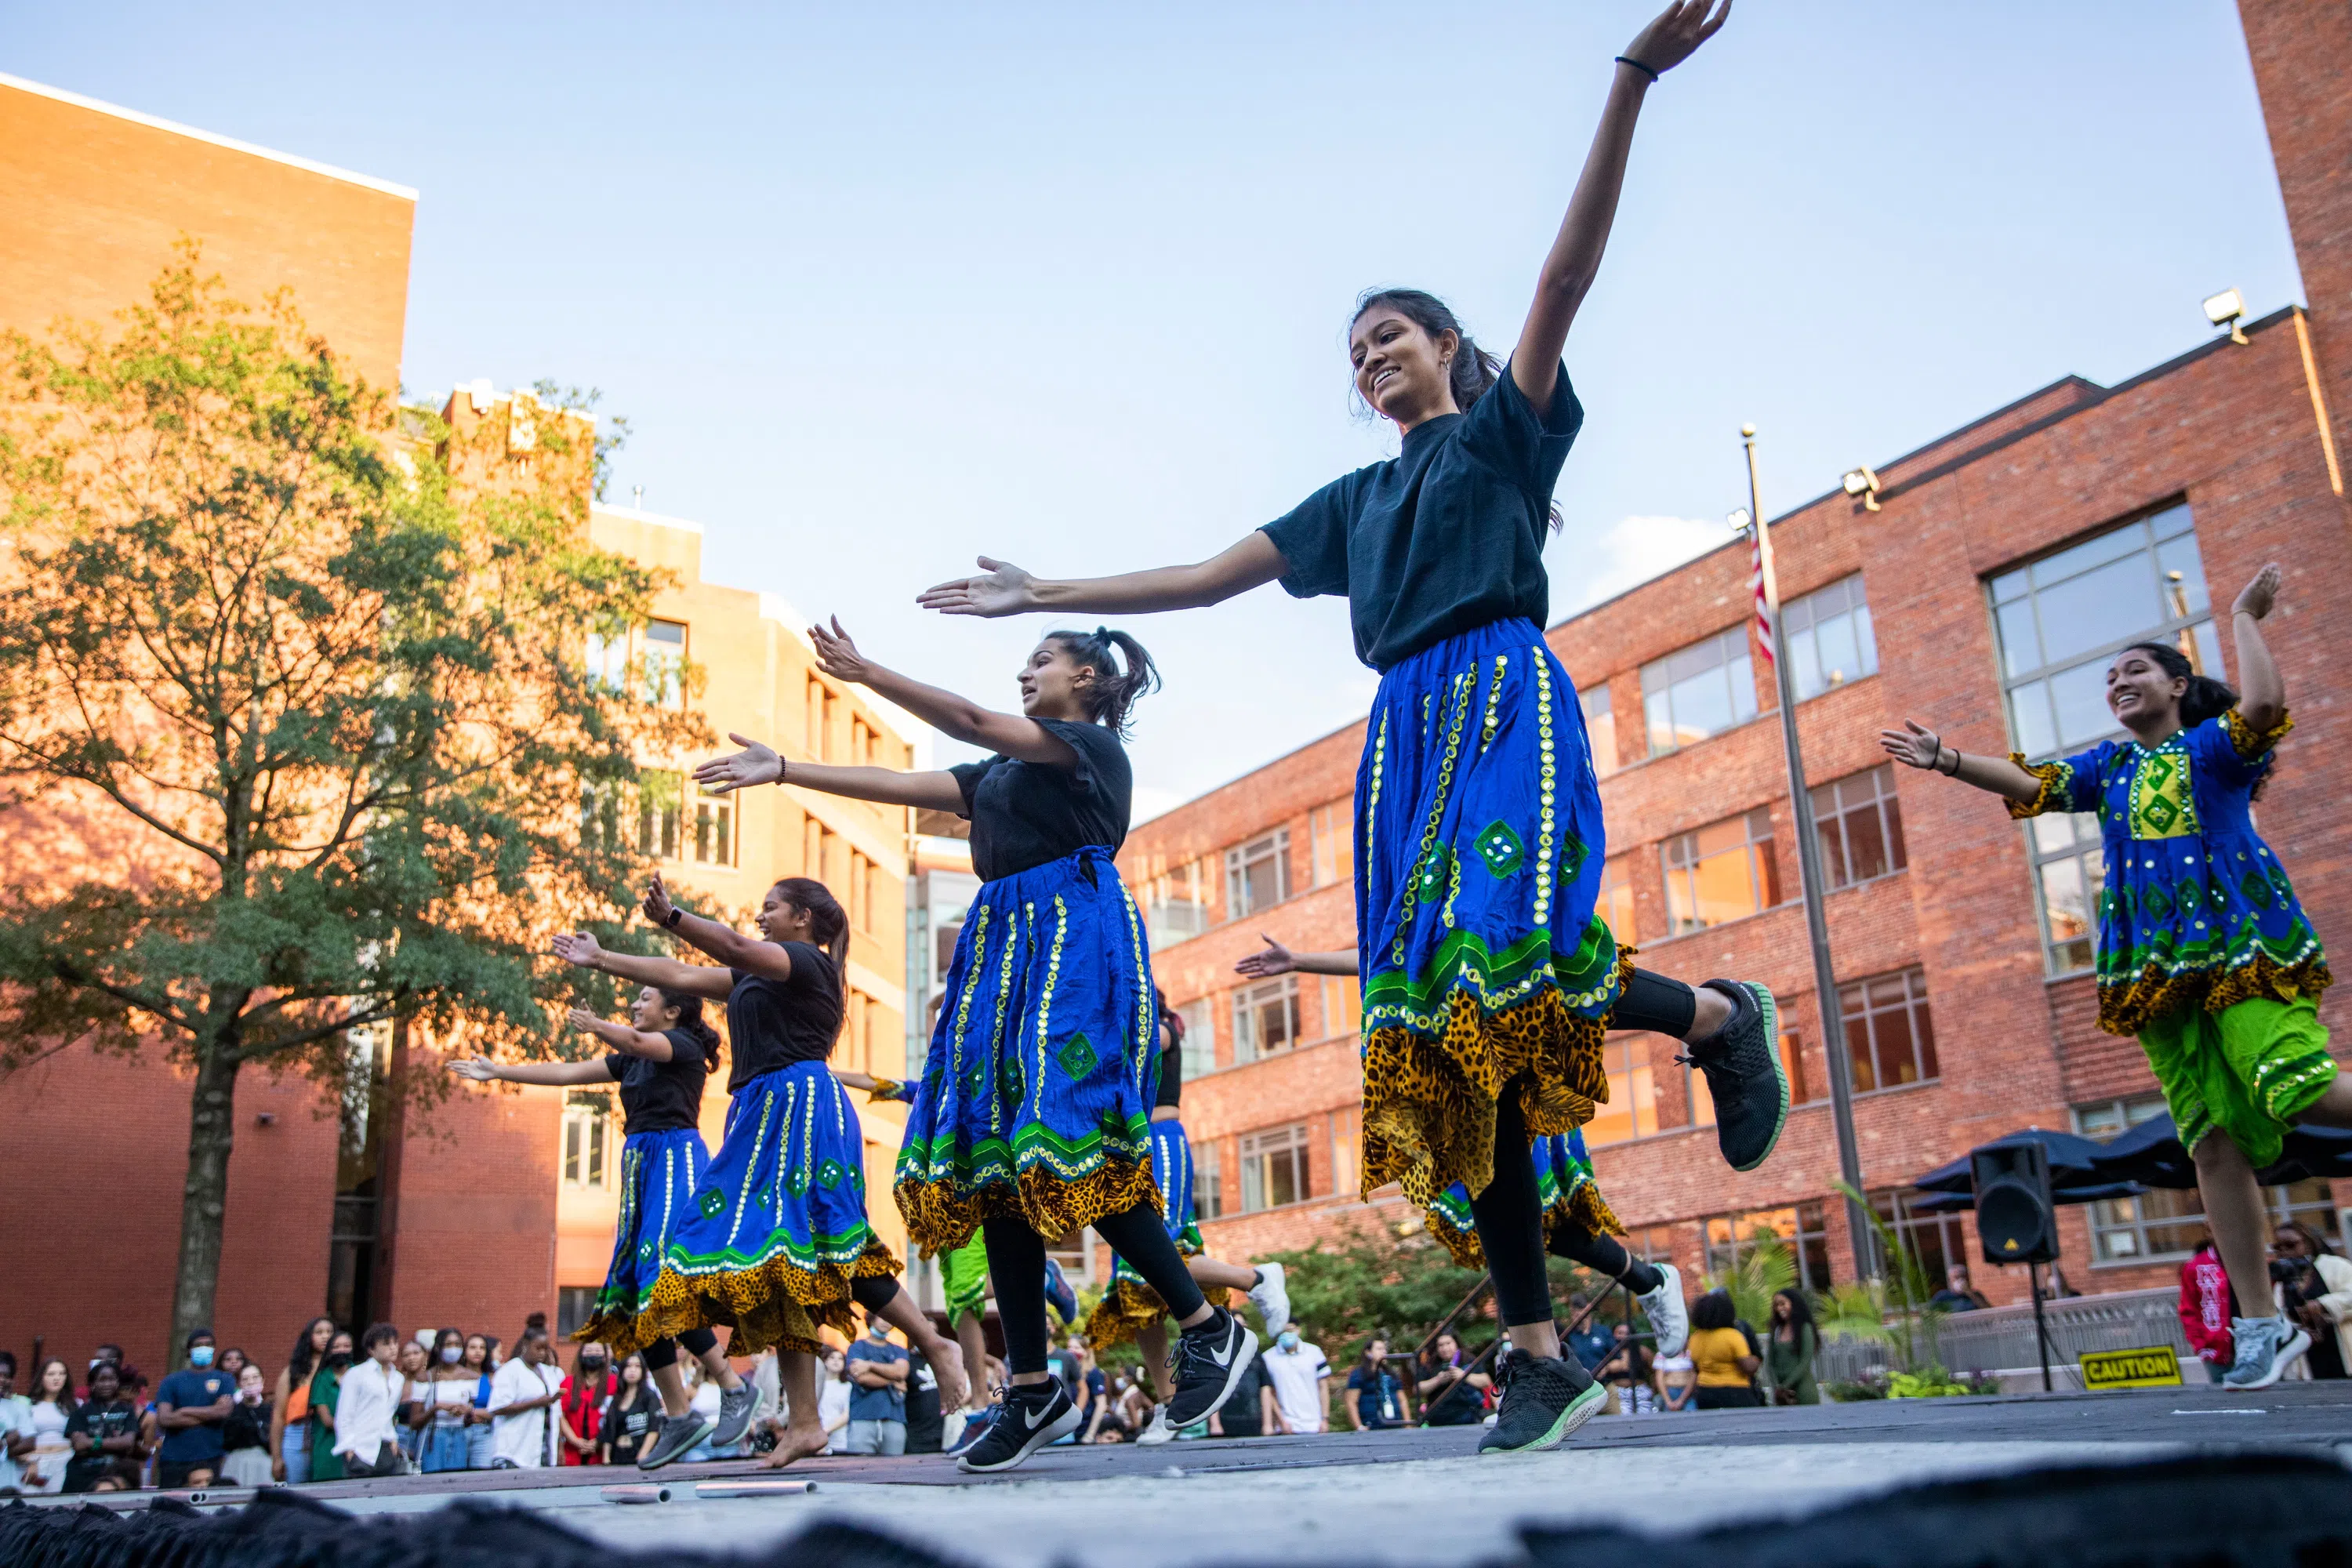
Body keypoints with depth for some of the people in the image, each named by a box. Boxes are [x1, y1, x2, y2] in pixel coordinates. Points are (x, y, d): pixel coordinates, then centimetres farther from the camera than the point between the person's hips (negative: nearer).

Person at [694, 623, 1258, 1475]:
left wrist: (866, 673, -11)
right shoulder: (1001, 770, 26)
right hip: (1005, 947, 8)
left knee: (1065, 1134, -21)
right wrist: (783, 770, 19)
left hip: (1075, 940, -8)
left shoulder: (1095, 747, 3)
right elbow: (897, 786, 23)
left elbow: (972, 722, -8)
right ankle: (1033, 1391, -1)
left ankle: (1208, 1327, -10)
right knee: (991, 1159, -3)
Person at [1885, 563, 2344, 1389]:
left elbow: (2265, 703, -16)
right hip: (2157, 963, 4)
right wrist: (1946, 759, -6)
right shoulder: (2110, 765, 20)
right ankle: (2261, 1323, 3)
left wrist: (2244, 620, -4)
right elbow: (2032, 783, 6)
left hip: (2241, 940, -4)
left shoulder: (2214, 747, 5)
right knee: (2214, 1141, 0)